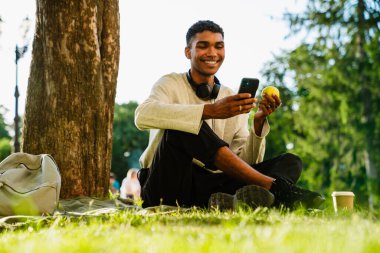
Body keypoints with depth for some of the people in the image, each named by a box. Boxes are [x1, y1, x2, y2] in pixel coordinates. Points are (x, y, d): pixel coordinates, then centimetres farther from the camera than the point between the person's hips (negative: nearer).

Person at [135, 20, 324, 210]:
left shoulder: (233, 100, 13)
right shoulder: (171, 84, 1)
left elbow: (247, 164, 6)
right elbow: (142, 116, -25)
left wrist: (258, 123, -11)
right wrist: (210, 111, -31)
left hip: (209, 189, 5)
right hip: (166, 188, -4)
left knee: (290, 163, -9)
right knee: (182, 125, -30)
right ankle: (277, 187, -31)